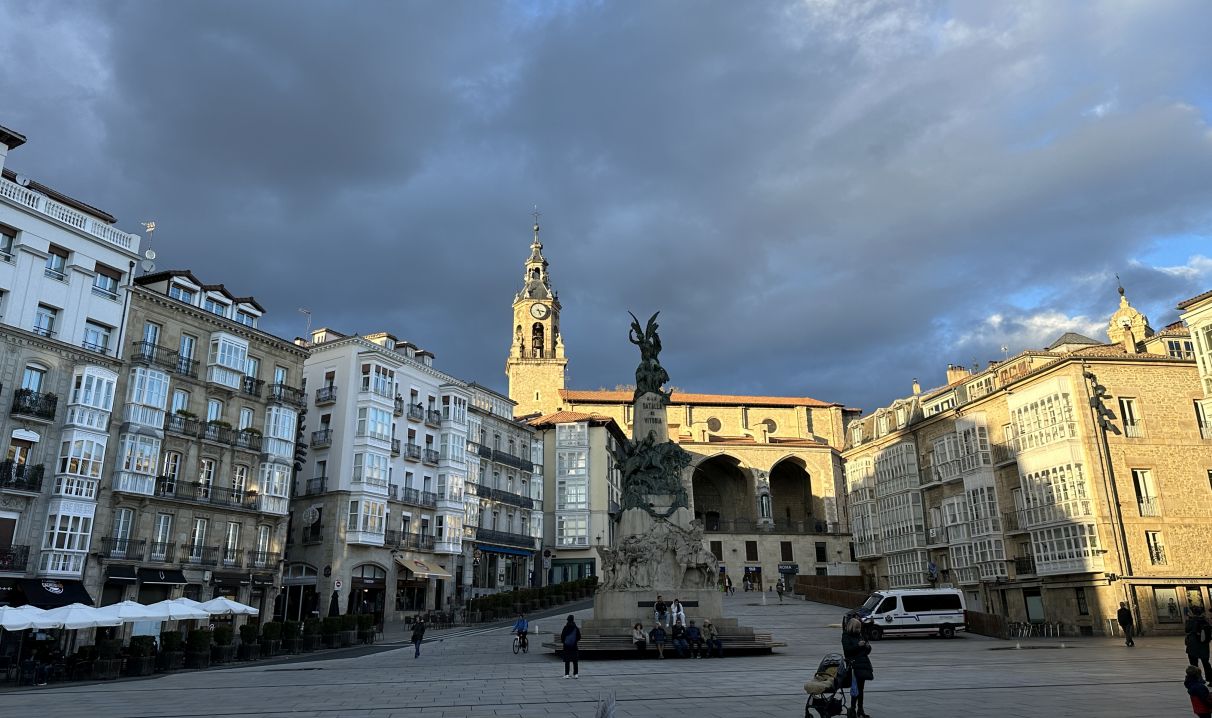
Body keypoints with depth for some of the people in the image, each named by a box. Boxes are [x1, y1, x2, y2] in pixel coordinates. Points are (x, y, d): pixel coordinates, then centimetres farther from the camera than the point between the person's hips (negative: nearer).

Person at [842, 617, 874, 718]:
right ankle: (853, 709, -6)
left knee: (861, 688, 10)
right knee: (856, 688, -10)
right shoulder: (846, 636, -1)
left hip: (863, 664, 6)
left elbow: (866, 652, 23)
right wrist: (858, 645, -21)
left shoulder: (860, 635, 17)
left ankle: (860, 710, 17)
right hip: (854, 665, -6)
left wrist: (868, 646, 1)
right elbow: (847, 649, -15)